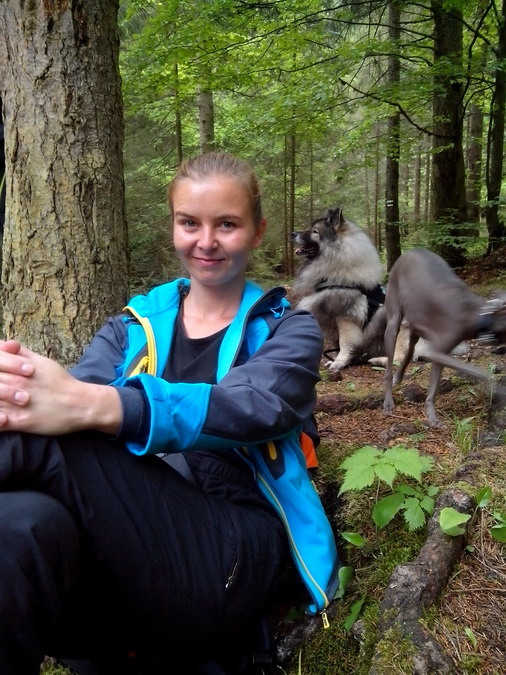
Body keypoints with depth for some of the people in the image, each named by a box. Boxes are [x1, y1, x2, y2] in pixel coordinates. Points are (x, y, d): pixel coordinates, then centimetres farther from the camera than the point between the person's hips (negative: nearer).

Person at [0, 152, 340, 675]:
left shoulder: (287, 330, 9)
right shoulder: (136, 323, 18)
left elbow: (255, 407, -15)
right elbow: (76, 392, -2)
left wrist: (91, 406, -34)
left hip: (228, 557, -2)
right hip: (116, 551, 3)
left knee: (51, 440, -30)